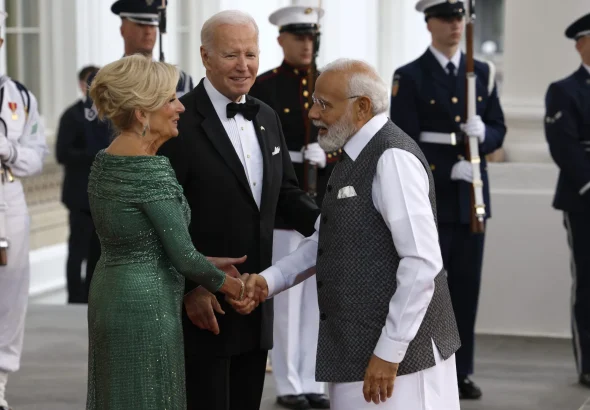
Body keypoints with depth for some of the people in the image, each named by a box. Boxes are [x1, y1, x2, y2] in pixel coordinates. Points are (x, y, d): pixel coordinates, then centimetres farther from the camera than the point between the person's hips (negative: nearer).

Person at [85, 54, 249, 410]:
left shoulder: (105, 160, 7)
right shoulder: (152, 170, -19)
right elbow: (183, 256, -17)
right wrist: (230, 284, 1)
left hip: (108, 296, 9)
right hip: (146, 305, -9)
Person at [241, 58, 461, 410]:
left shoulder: (392, 158, -17)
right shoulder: (356, 158, 12)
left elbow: (422, 262, -22)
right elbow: (325, 242, 17)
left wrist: (389, 353, -21)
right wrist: (270, 280, 2)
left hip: (396, 352, -9)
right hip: (357, 346, 9)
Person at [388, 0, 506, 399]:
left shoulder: (482, 73, 12)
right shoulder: (409, 77, -2)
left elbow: (499, 129, 11)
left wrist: (482, 134, -12)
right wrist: (450, 170, -16)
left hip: (471, 196, 4)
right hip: (430, 197, -4)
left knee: (467, 286, 6)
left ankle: (462, 371, 13)